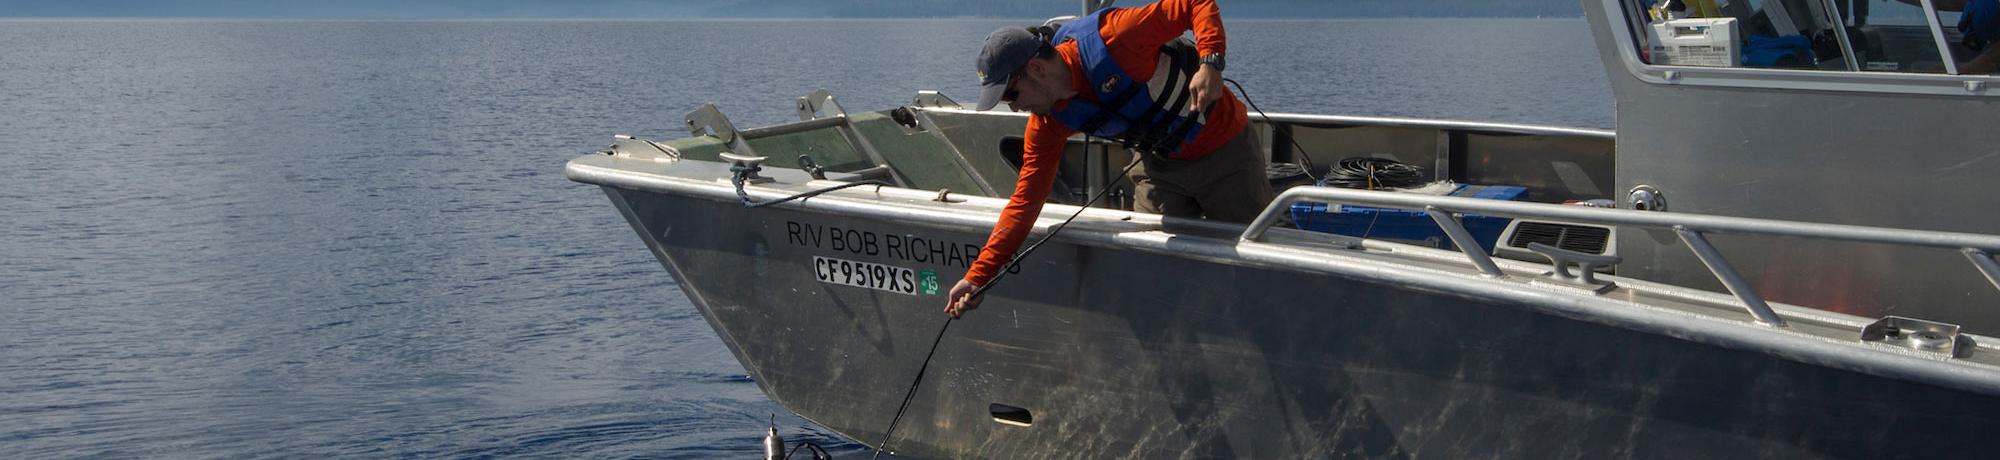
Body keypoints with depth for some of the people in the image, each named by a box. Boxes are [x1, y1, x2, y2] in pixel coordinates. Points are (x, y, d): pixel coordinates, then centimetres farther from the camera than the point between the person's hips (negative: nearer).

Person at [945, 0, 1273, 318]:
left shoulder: (1110, 40, -33)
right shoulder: (1047, 123, -13)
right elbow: (1026, 199, -12)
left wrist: (1210, 64, -44)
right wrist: (977, 276, -18)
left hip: (1226, 150, -5)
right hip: (1159, 165, 5)